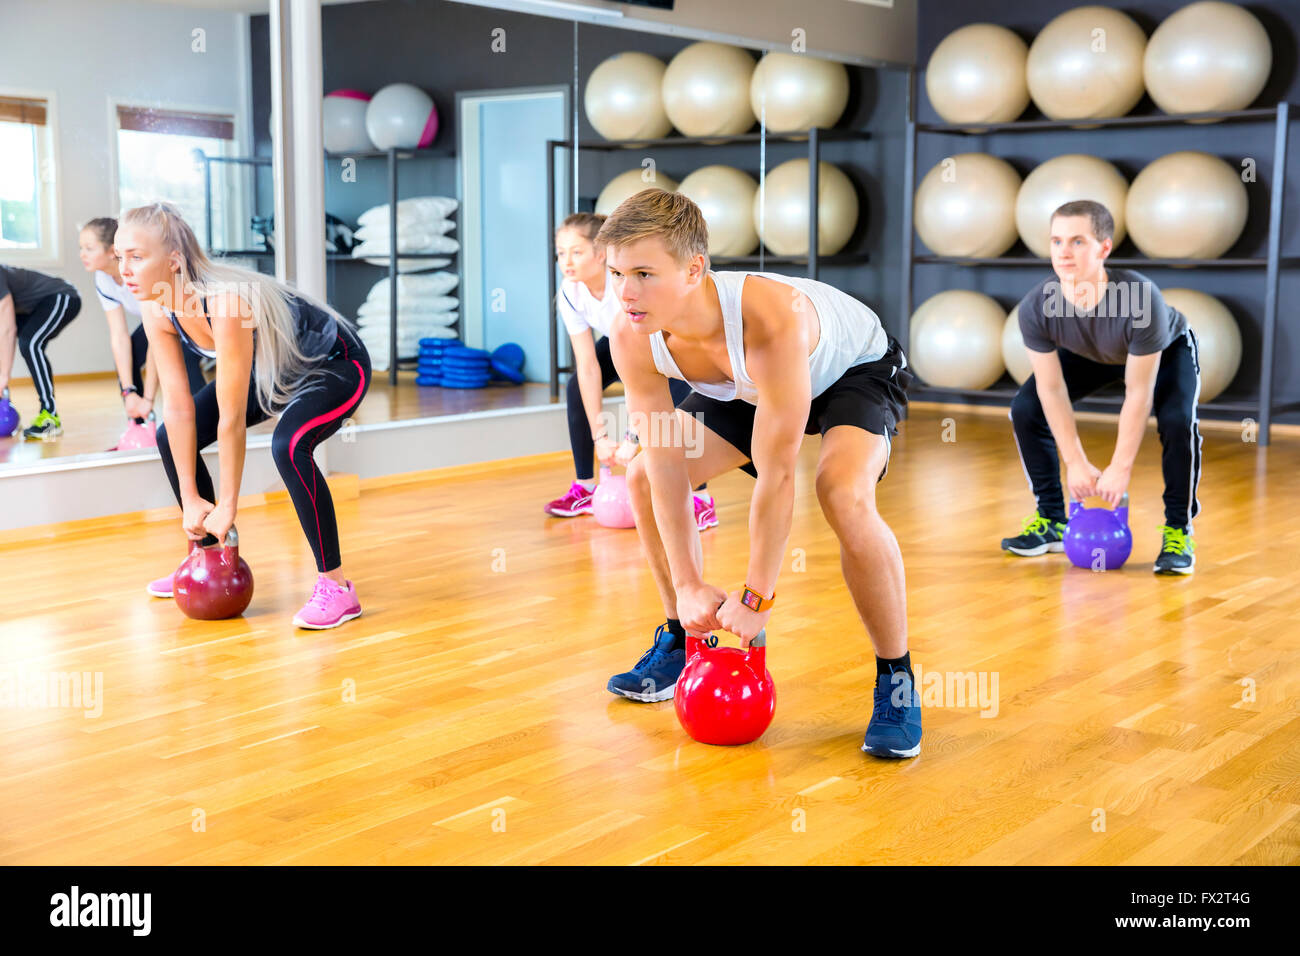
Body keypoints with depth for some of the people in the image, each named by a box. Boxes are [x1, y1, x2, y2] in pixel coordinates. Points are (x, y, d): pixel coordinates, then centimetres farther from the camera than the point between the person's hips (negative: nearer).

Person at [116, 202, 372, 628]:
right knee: (171, 438, 4)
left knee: (288, 445, -35)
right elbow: (179, 407, -11)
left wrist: (227, 506, -24)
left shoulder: (225, 304, -39)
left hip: (335, 364, -8)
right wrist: (190, 500, -10)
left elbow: (232, 420, -32)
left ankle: (336, 587, -23)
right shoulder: (157, 309, -16)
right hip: (274, 370, 9)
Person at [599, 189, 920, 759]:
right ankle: (681, 641, 19)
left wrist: (756, 598, -30)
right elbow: (665, 463, -19)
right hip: (750, 386, 6)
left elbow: (775, 475, -38)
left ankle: (896, 682, -13)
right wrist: (688, 586, -18)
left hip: (857, 369, -6)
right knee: (643, 479, -1)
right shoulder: (631, 338, -27)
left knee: (845, 499, -33)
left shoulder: (770, 318, -45)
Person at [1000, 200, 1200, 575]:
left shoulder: (1141, 299, -44)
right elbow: (1051, 390, -21)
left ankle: (1178, 530, -9)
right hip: (1088, 354, 4)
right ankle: (1052, 521, 6)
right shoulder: (1035, 307, -34)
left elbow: (1138, 394, -33)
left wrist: (1120, 468, -27)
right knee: (1025, 409, -11)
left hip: (1165, 349, -3)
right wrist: (1076, 462, -18)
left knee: (1177, 420, -30)